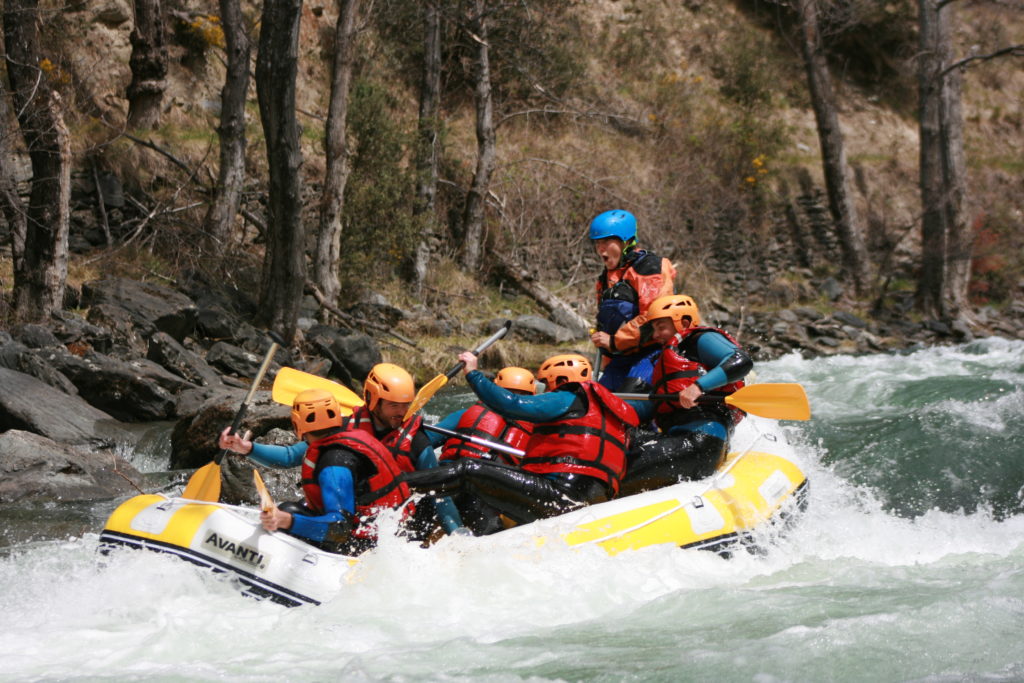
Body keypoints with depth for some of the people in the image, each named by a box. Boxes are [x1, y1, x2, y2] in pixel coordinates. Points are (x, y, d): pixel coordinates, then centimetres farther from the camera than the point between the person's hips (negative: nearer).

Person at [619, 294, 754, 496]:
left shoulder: (702, 340, 8)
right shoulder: (664, 363, 34)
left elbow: (741, 361, -12)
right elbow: (649, 408, 27)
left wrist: (698, 386, -23)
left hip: (702, 435, -9)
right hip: (674, 436, 9)